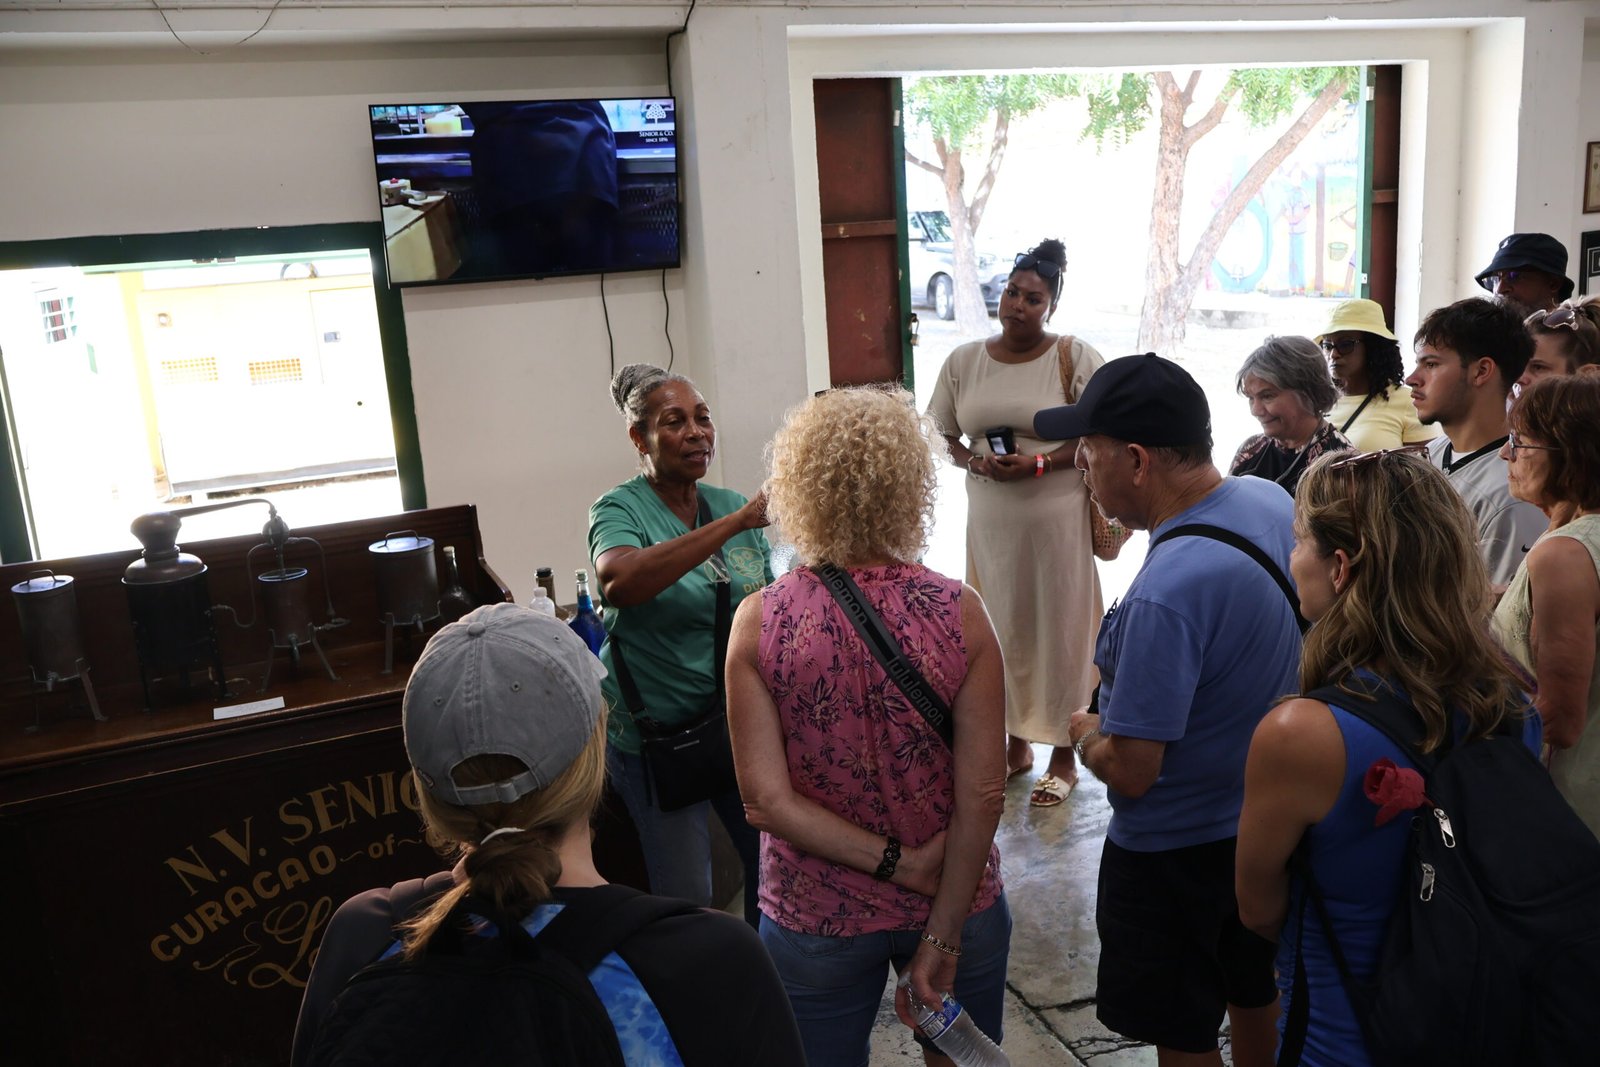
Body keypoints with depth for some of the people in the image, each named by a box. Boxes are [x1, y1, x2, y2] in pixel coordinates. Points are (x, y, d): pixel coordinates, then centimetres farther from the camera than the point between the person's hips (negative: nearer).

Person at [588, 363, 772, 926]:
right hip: (656, 730, -5)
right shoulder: (619, 510, -13)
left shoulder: (734, 506, 2)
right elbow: (620, 581, -36)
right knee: (685, 894, 3)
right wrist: (734, 523, -40)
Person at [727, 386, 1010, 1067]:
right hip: (955, 906, 0)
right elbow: (982, 797, -16)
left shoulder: (759, 623, -16)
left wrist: (899, 862, -12)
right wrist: (942, 937, -8)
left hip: (816, 918, 0)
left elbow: (766, 797, -17)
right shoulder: (960, 613, -16)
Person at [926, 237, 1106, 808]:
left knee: (1060, 628, 5)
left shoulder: (1076, 356, -4)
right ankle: (1015, 743, 30)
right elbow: (943, 435, 11)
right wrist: (976, 461, -10)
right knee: (1002, 628, 11)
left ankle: (1063, 755, 21)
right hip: (990, 519, 3)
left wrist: (1038, 463, -17)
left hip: (1057, 518, -3)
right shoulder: (964, 360, 6)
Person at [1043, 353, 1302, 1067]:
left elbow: (1130, 772, -30)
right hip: (1266, 820, 9)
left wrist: (1085, 733, -9)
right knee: (1253, 993, 30)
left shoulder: (1165, 593, -36)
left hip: (1177, 848, -8)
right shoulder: (1272, 501, -8)